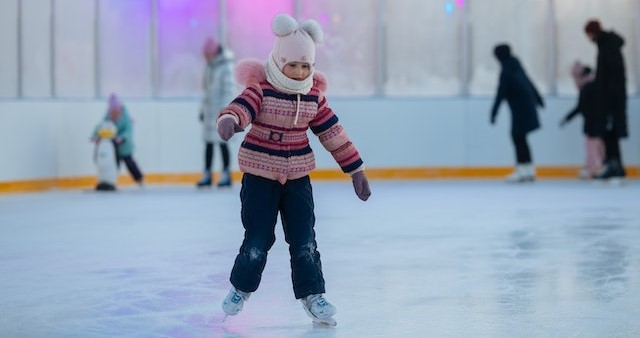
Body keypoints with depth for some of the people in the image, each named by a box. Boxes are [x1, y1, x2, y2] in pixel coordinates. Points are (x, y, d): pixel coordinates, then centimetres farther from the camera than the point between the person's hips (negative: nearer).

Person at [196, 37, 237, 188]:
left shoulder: (226, 67, -11)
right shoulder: (209, 67, 12)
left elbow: (229, 90, -15)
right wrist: (203, 109, 17)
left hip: (220, 110, -7)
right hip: (209, 111, 7)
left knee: (222, 142, -4)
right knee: (208, 142, 8)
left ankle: (226, 175, 3)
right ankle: (207, 175, 12)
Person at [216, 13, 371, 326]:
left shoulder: (313, 96, 0)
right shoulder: (261, 89, -13)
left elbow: (333, 133, 7)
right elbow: (242, 106, -33)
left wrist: (356, 170, 9)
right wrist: (229, 120, -58)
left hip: (297, 177, 3)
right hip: (259, 175, -3)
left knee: (304, 238, -1)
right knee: (258, 239, -1)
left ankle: (312, 294, 11)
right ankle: (241, 288, 24)